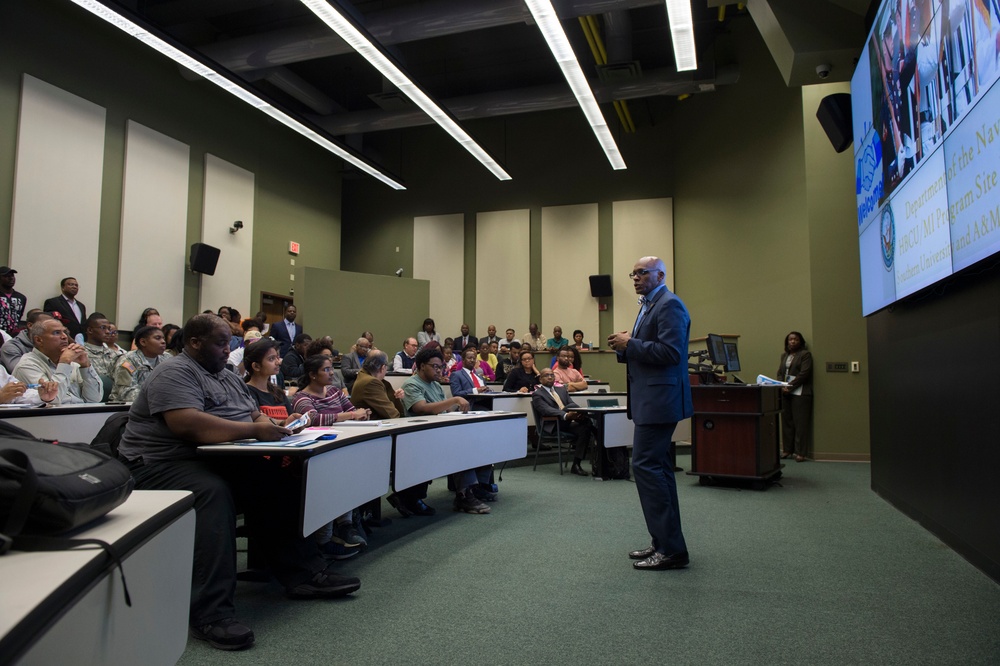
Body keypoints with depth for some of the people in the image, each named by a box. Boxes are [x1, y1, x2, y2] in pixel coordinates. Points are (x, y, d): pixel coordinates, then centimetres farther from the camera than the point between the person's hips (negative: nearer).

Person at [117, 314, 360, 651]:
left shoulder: (229, 378, 19)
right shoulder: (174, 373, -10)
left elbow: (256, 414, 20)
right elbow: (187, 424, -26)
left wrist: (272, 425, -6)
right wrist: (255, 431, -24)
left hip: (218, 460, 8)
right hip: (162, 464, -8)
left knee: (278, 481, -13)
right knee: (213, 492, -37)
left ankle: (304, 573, -7)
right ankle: (212, 614, -40)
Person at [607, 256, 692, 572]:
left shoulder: (669, 305, -12)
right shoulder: (649, 306, 19)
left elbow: (670, 352, -22)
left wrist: (630, 344, -16)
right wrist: (625, 347, 5)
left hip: (659, 400, -11)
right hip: (651, 400, 11)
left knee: (645, 465, -12)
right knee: (657, 467, 13)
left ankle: (670, 549, -6)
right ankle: (666, 543, 22)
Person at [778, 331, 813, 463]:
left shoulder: (805, 354, -2)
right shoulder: (784, 355, 18)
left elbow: (804, 374, -10)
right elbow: (780, 373, 15)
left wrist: (790, 387, -15)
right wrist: (782, 387, -3)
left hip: (800, 393, -6)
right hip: (786, 392, 6)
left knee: (800, 423, -5)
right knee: (786, 422, 7)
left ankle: (800, 453, -2)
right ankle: (787, 450, 13)